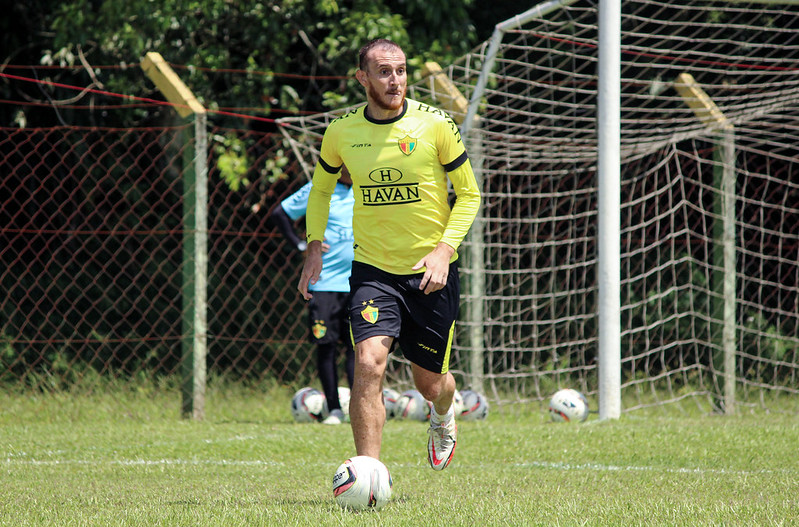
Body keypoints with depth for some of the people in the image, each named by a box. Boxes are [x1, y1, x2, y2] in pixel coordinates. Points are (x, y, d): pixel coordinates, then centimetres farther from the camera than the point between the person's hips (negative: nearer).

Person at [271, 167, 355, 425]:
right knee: (326, 346, -2)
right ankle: (334, 410, 6)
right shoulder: (317, 190, -1)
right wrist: (301, 245, -1)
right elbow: (279, 213, 7)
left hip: (359, 284, 2)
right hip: (325, 281, -2)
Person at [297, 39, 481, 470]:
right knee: (368, 364, -21)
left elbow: (468, 194, 0)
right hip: (372, 269, 0)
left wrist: (445, 249, -14)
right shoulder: (341, 131, -3)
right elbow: (320, 189, 16)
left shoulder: (435, 125, -9)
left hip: (431, 273, 0)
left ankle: (443, 417, 49)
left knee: (429, 381, 11)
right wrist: (314, 246, 3)